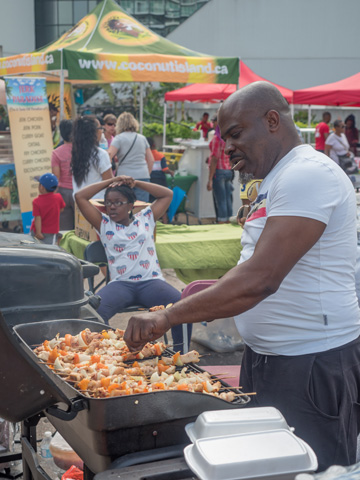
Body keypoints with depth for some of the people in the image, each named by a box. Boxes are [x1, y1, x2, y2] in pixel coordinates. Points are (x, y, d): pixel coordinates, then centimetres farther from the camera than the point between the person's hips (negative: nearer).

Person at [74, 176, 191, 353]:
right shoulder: (104, 224, 18)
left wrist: (135, 183, 18)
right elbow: (80, 197, 13)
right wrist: (111, 181, 15)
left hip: (151, 281, 0)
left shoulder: (145, 219, 21)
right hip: (120, 284, 0)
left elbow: (167, 194, 22)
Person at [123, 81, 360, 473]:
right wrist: (213, 292, 7)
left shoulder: (308, 175, -19)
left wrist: (168, 317, -26)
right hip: (265, 359, 10)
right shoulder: (275, 180, 15)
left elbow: (261, 279, -28)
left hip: (313, 365, -10)